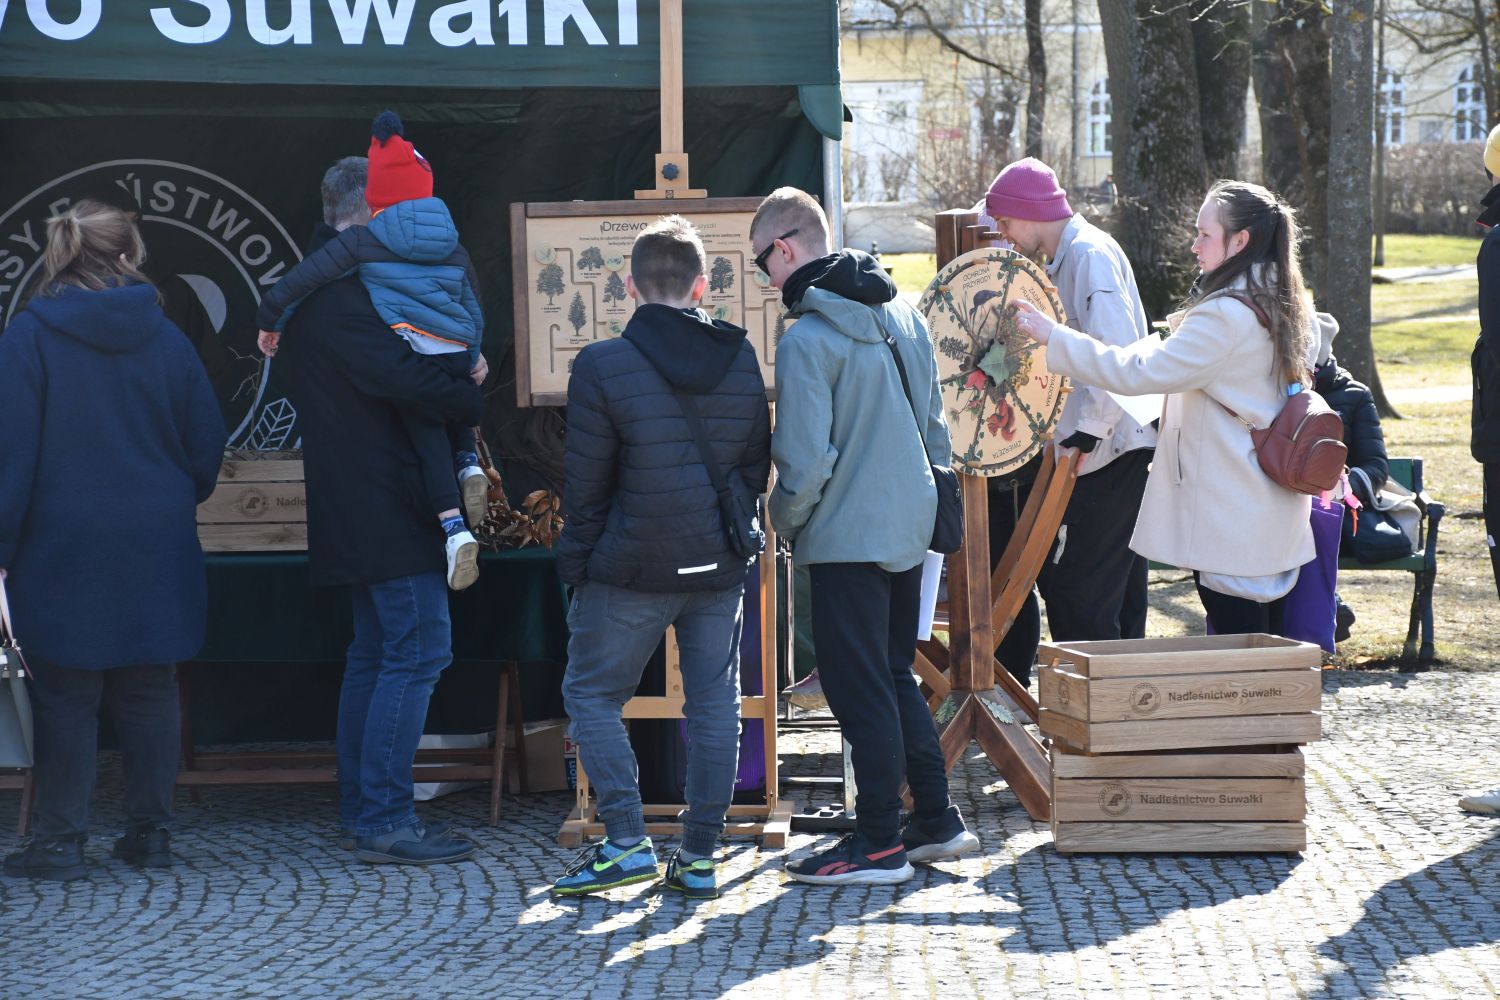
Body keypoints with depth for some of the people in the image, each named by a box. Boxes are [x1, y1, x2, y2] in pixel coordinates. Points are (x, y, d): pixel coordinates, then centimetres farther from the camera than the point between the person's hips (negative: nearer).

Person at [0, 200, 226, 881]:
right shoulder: (165, 338, 2)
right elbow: (207, 442, 7)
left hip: (64, 545, -3)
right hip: (155, 547, 3)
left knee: (65, 695, 3)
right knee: (149, 691, 10)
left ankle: (60, 840, 5)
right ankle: (150, 832, 14)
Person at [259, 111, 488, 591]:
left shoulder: (364, 240, -1)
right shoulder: (453, 247, 11)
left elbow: (305, 277, -4)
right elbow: (473, 308, 20)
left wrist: (270, 320, 7)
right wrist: (473, 357, 34)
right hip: (455, 356, 4)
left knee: (427, 436, 0)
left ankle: (454, 527, -17)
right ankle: (469, 464, 3)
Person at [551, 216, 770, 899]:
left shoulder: (602, 366, -13)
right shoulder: (742, 359, 1)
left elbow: (585, 485, -8)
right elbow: (758, 466, 9)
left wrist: (576, 563, 4)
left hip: (632, 569, -4)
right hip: (720, 566, 4)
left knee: (592, 695, 9)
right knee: (713, 703, 10)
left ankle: (626, 842, 2)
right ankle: (700, 856, 12)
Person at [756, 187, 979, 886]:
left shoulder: (806, 340, -17)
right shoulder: (903, 314, 8)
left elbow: (805, 462, -19)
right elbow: (934, 424, 14)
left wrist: (785, 522, -2)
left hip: (846, 539, -8)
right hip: (910, 527, 8)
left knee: (860, 692, 0)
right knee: (896, 677, 18)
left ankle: (879, 843, 5)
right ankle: (936, 820, 22)